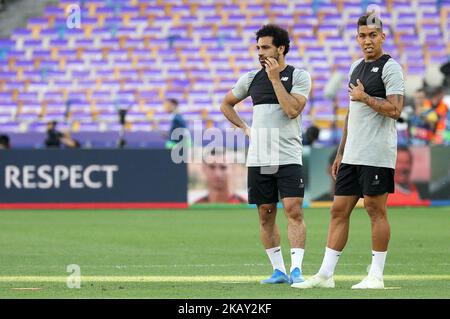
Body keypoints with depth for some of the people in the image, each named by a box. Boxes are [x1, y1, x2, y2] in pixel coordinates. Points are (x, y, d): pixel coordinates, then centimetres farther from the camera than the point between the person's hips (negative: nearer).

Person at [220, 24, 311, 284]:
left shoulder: (299, 76, 0)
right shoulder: (251, 78, 10)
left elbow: (292, 109, -15)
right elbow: (226, 104, 24)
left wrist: (275, 78, -12)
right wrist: (245, 128, 11)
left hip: (289, 158, -4)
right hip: (258, 158, 4)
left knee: (294, 211, -13)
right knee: (266, 215, 5)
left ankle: (296, 270, -14)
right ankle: (279, 270, 13)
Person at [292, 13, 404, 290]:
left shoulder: (390, 67, -6)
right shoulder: (356, 67, 18)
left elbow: (395, 110, -16)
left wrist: (365, 97, -11)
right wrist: (340, 154, 21)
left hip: (377, 154, -8)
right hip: (352, 155, 8)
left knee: (375, 208, -4)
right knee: (339, 209, 5)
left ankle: (376, 275, 3)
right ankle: (325, 274, 7)